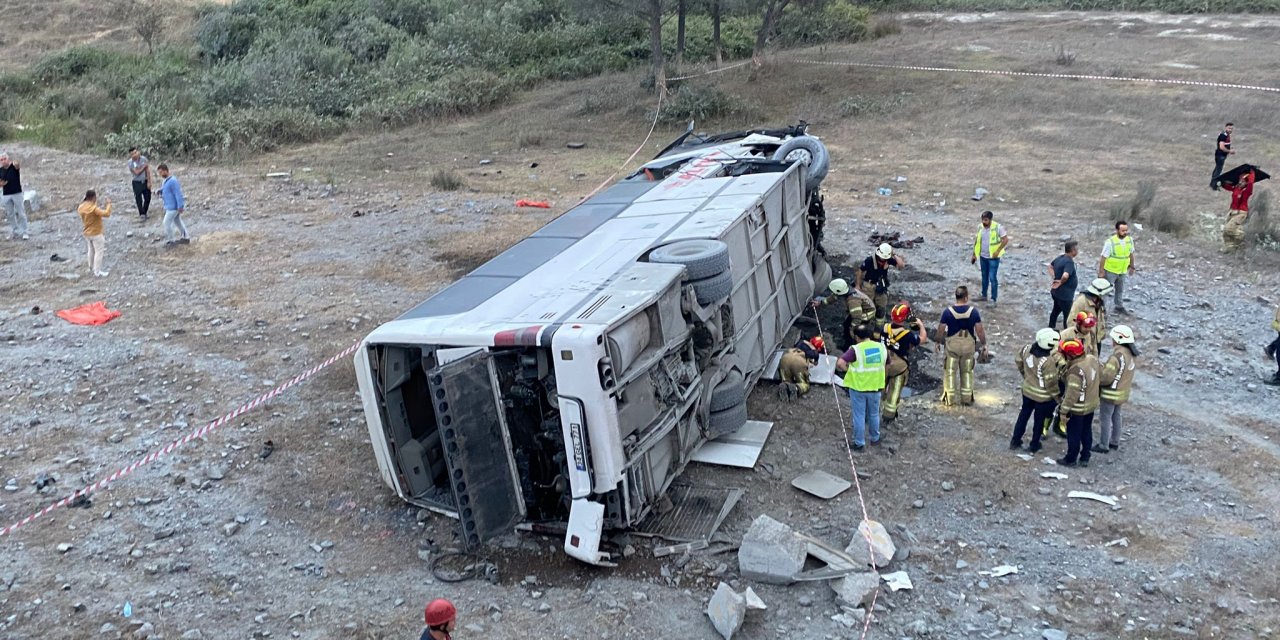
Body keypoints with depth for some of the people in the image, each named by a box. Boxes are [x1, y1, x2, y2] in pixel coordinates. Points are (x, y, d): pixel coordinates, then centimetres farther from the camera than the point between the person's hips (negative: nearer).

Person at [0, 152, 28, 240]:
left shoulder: (14, 167, -8)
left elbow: (17, 164, -34)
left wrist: (16, 164, -58)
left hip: (17, 194, -4)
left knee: (21, 213, -1)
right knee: (10, 215, 8)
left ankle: (24, 232, 3)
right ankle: (14, 232, 16)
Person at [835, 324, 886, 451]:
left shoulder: (855, 349, -20)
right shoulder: (881, 347, -5)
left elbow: (840, 363, -30)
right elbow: (887, 363, 12)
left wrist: (847, 370, -11)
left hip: (858, 388, -4)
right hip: (875, 387, 4)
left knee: (859, 416, 10)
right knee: (874, 415, 23)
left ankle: (859, 443, 20)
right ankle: (875, 438, 39)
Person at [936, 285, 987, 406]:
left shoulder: (948, 311, -14)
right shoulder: (973, 312, -12)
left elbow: (941, 330, -8)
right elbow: (980, 330, -10)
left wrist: (938, 343, 7)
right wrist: (984, 344, 2)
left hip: (952, 345, -1)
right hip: (969, 345, 1)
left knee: (950, 371, 11)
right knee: (967, 371, 17)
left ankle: (949, 398, 14)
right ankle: (967, 398, 22)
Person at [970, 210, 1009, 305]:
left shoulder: (998, 227, -17)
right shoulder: (980, 227, -1)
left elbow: (1005, 239, -14)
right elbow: (977, 241, 9)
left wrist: (998, 251, -19)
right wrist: (974, 255, 10)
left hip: (993, 257, -6)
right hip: (983, 256, 6)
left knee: (992, 278, -6)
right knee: (984, 277, 18)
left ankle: (993, 299, 1)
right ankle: (984, 295, 32)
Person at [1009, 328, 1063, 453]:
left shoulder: (1027, 349, -14)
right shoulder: (1048, 361, -33)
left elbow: (1019, 362, 6)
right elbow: (1051, 383, -24)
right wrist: (1057, 398, -9)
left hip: (1027, 390, 6)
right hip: (1043, 396, -6)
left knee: (1024, 414, 25)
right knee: (1039, 420, 16)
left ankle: (1015, 441, 35)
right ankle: (1034, 446, 33)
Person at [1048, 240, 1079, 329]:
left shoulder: (1060, 258, 2)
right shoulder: (1069, 262, -26)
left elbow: (1050, 266, 20)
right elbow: (1065, 276, -41)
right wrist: (1061, 283, -22)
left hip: (1056, 292, 10)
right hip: (1064, 294, -10)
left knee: (1056, 310, 26)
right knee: (1067, 315, 3)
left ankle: (1051, 329, 40)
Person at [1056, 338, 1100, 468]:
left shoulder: (1076, 371, -34)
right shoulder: (1092, 359, -10)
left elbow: (1072, 394, -29)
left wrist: (1064, 411, -19)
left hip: (1077, 409, -8)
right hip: (1092, 404, 8)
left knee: (1074, 435, 11)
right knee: (1087, 432, 22)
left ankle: (1071, 459, 27)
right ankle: (1085, 458, 35)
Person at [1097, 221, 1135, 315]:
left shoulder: (1130, 240, -8)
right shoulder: (1110, 242, -24)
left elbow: (1131, 254, 8)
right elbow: (1104, 257, -19)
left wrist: (1131, 266, 15)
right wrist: (1101, 272, -17)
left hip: (1123, 271, 6)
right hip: (1110, 271, -6)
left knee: (1120, 290, 21)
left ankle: (1119, 307, 38)